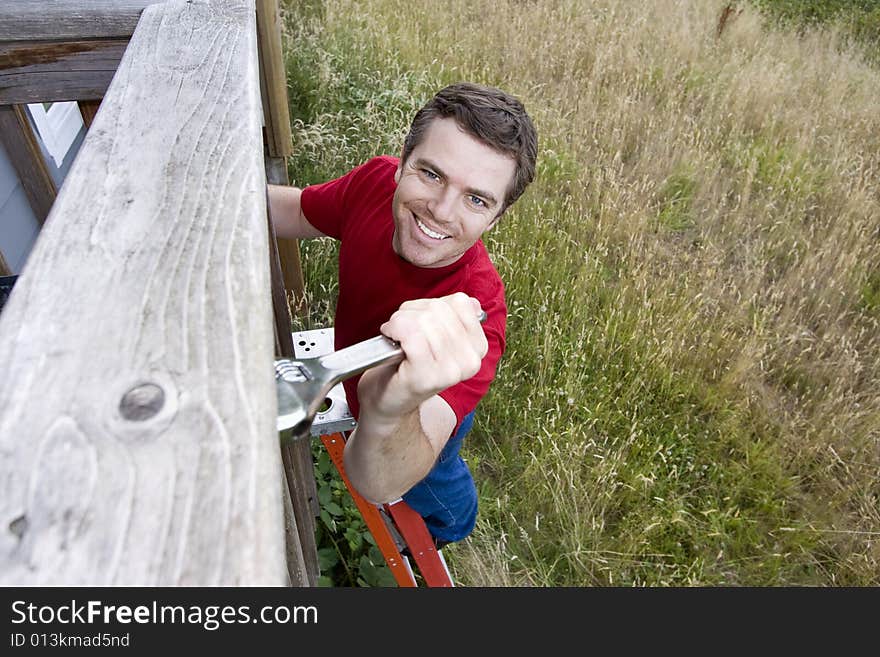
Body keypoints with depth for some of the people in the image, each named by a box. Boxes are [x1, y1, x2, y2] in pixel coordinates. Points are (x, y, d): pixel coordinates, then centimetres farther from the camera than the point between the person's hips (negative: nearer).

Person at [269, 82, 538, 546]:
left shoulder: (473, 309, -49)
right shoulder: (377, 180, -30)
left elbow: (378, 485, -56)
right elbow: (288, 211, -9)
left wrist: (388, 414, -79)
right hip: (361, 380, 4)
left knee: (429, 491, 32)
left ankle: (449, 529, 70)